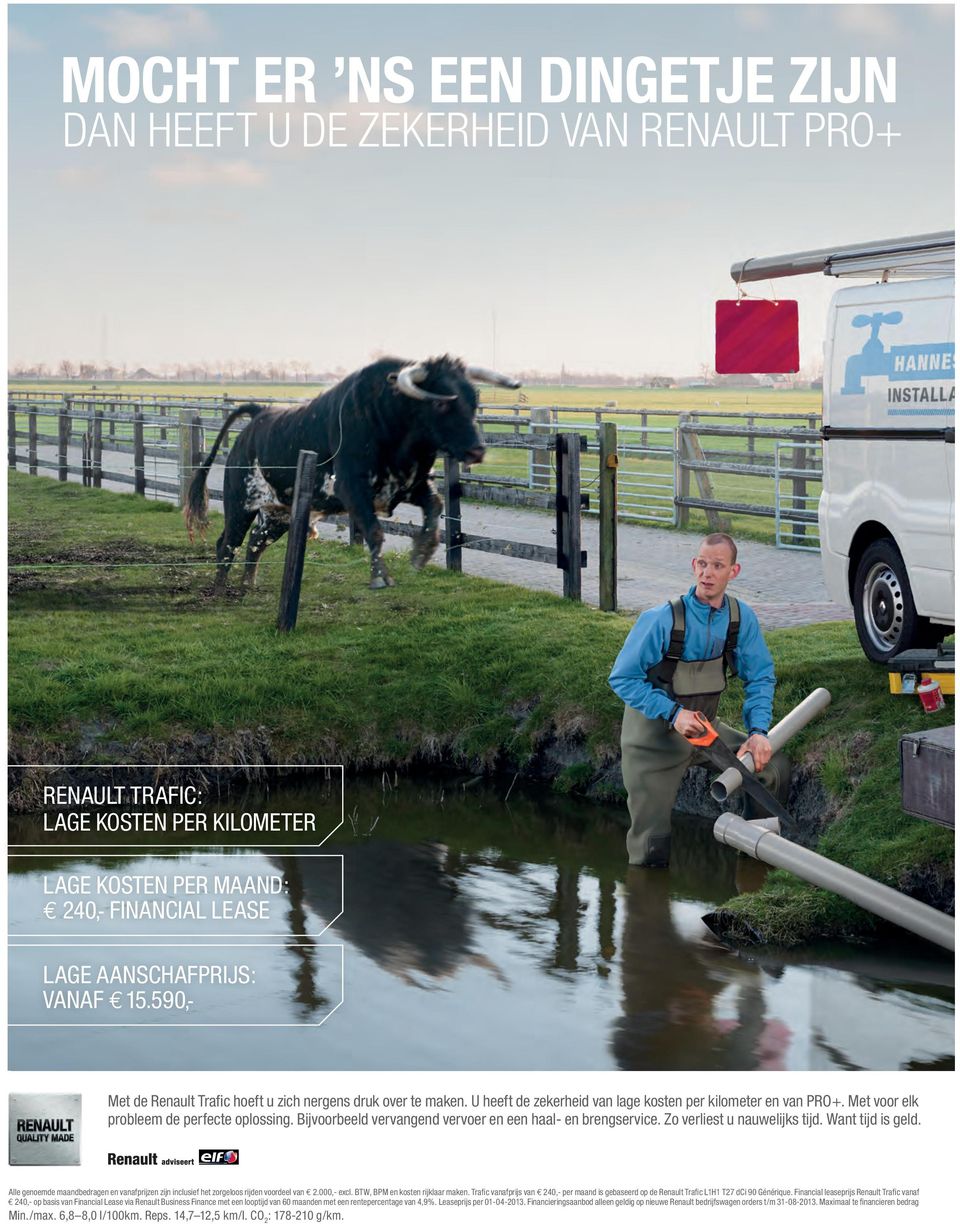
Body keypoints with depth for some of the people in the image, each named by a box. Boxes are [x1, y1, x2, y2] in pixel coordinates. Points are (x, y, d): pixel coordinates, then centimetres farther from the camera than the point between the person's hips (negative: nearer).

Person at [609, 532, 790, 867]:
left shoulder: (742, 618, -10)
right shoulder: (661, 620, -25)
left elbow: (760, 678, -2)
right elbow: (622, 678, -19)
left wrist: (758, 731, -17)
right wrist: (673, 713, -28)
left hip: (704, 726, 5)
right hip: (654, 731, -5)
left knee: (774, 765, -1)